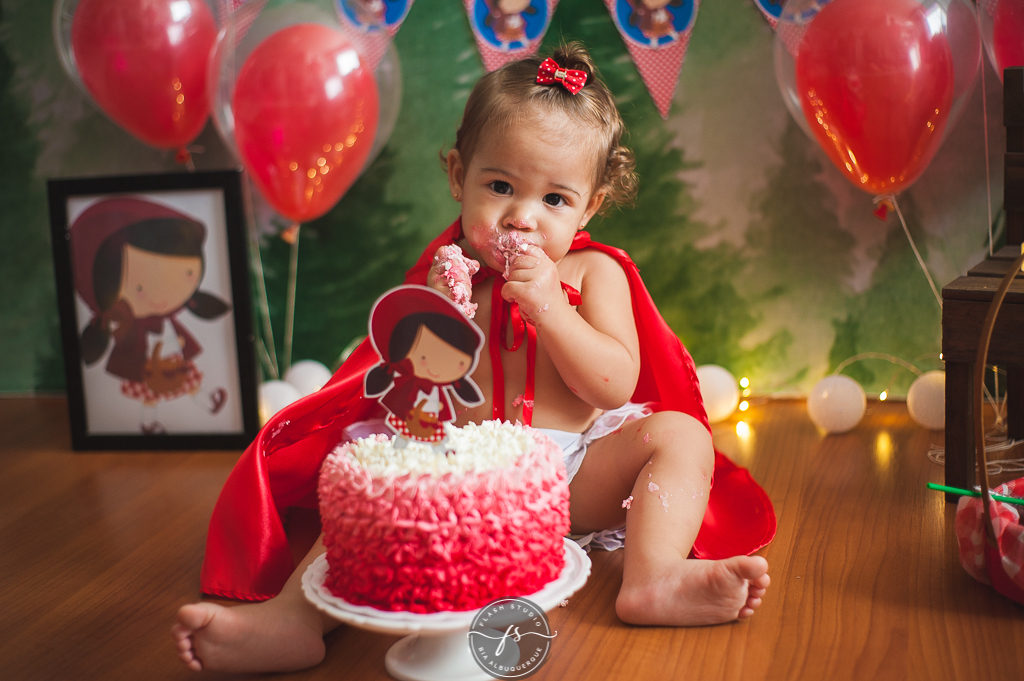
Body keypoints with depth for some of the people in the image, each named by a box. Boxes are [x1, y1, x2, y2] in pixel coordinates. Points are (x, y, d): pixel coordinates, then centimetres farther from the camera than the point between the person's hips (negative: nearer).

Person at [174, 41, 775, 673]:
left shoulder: (595, 272, 5)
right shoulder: (448, 274, 7)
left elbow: (614, 386, -7)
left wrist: (548, 307, -18)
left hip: (573, 472, 0)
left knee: (680, 433, -20)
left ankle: (654, 575, -40)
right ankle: (295, 615, -37)